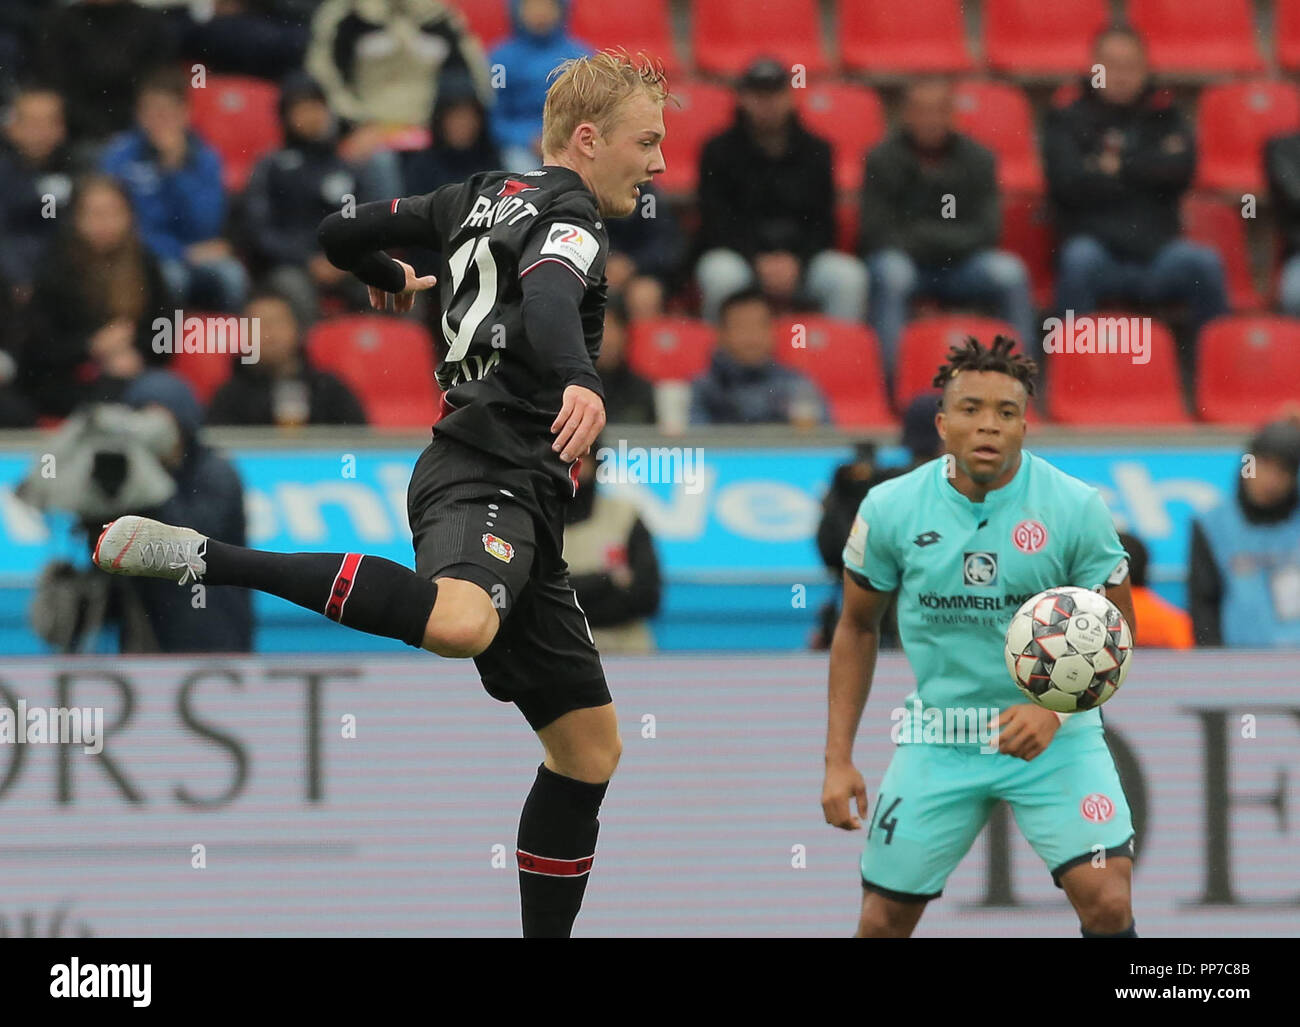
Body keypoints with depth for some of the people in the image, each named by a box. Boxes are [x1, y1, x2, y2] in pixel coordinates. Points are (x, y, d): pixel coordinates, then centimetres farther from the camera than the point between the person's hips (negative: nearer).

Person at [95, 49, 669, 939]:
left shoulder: (486, 198, 23)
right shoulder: (568, 219, -3)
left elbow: (343, 233, 33)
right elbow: (549, 300, -27)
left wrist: (393, 280, 55)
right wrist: (581, 382, -47)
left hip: (519, 504, 10)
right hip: (487, 476, -10)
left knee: (589, 748, 13)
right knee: (460, 622, -43)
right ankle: (204, 558, -35)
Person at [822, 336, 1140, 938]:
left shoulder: (1076, 507, -11)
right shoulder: (890, 509, -6)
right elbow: (857, 628, 7)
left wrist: (1054, 710, -21)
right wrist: (838, 759, 2)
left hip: (1054, 737, -2)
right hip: (938, 742, 2)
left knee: (1108, 902, -19)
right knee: (883, 922, 3)